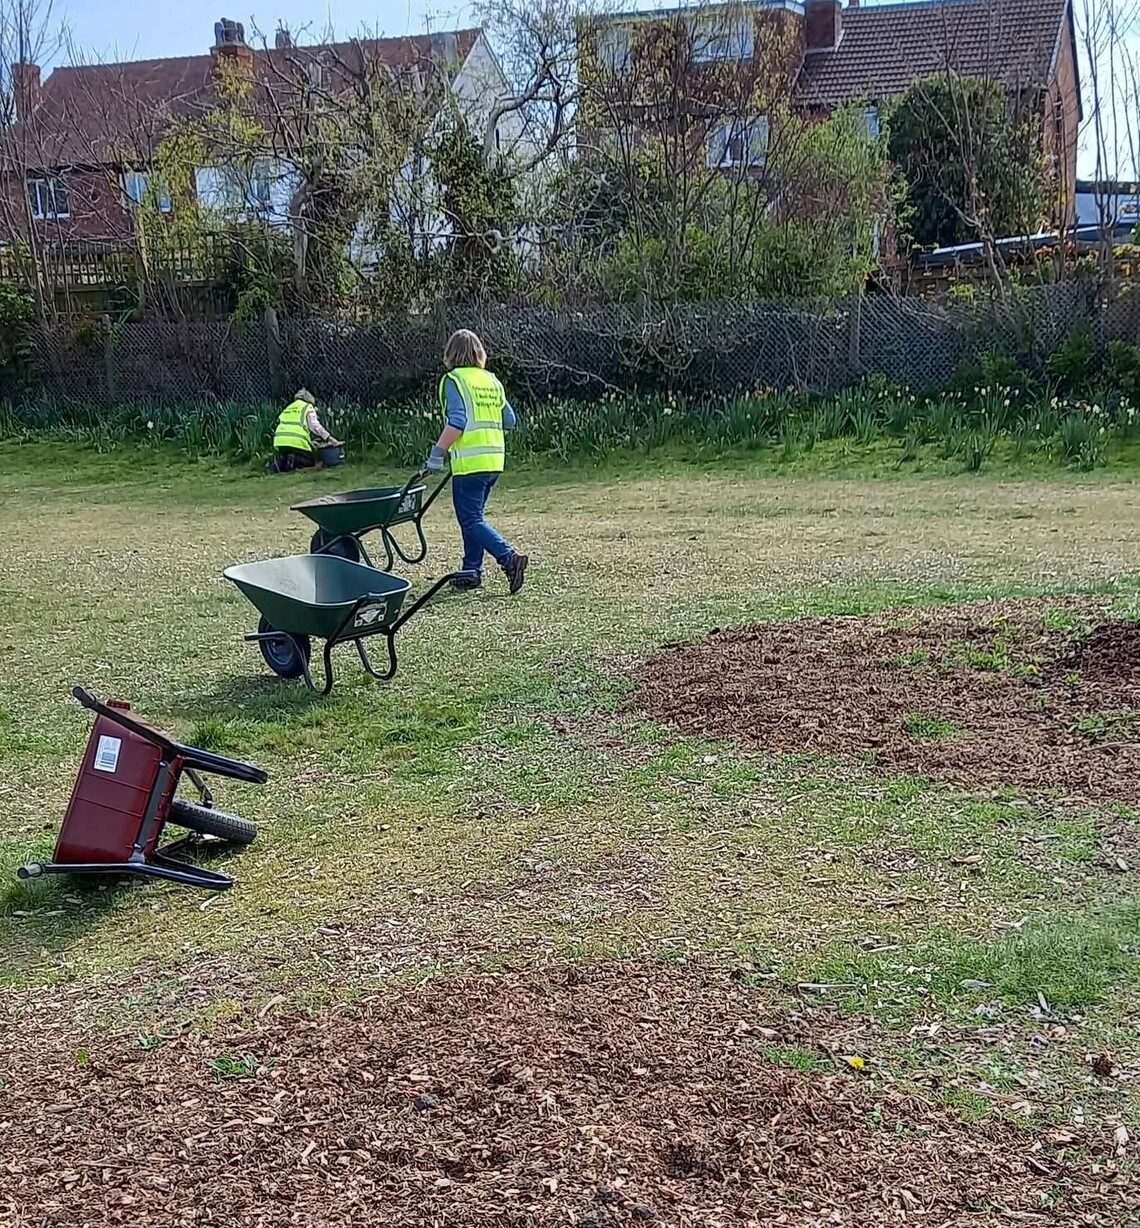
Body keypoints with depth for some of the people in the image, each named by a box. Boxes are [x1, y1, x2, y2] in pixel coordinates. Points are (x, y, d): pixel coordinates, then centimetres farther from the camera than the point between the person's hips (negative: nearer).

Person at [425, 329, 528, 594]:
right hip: (494, 459, 7)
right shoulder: (491, 380, 13)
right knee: (475, 516, 17)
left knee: (471, 520, -4)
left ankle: (509, 557, -19)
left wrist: (437, 454, -16)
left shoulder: (454, 380, -8)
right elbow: (509, 421, 14)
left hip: (469, 461, -7)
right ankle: (472, 572, 19)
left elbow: (457, 422, -19)